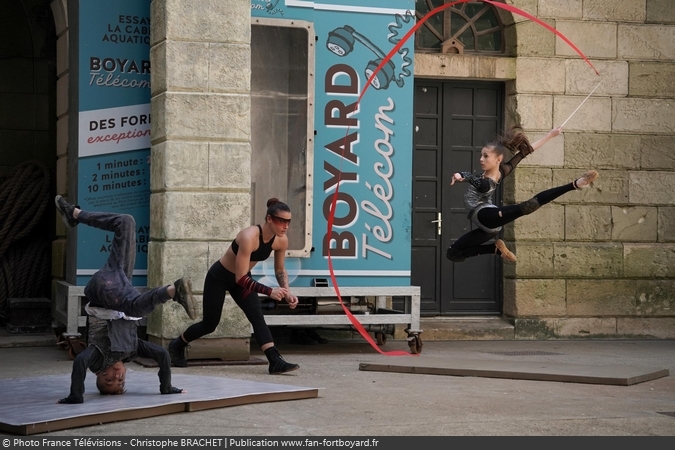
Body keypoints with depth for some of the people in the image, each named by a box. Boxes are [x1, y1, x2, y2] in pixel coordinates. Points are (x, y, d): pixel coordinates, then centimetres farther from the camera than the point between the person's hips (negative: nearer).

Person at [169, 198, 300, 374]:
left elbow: (280, 270, 1)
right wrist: (269, 291, -44)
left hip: (241, 277, 5)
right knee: (210, 324, 8)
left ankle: (275, 361, -25)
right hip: (219, 277, -5)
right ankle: (177, 345, 35)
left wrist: (287, 293, -14)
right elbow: (241, 278, -38)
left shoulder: (281, 241, -17)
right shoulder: (249, 237, -38)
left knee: (257, 317, -16)